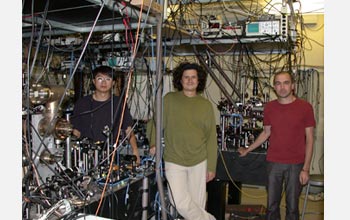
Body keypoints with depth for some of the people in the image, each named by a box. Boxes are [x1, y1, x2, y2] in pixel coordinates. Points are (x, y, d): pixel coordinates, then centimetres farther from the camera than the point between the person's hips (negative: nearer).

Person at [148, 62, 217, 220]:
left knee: (197, 203, 8)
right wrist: (154, 143, -12)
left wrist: (211, 166, 2)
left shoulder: (206, 105, 4)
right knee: (181, 203, -11)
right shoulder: (169, 99, 1)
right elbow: (156, 123, 6)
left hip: (199, 161, 1)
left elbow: (211, 137, 4)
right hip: (174, 161, -1)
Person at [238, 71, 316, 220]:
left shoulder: (304, 107, -6)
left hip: (295, 164, -2)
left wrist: (306, 168, -8)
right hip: (273, 163, 3)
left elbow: (309, 138, -4)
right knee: (272, 205, 10)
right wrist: (248, 150, 16)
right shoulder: (269, 107, 3)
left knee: (292, 206, 7)